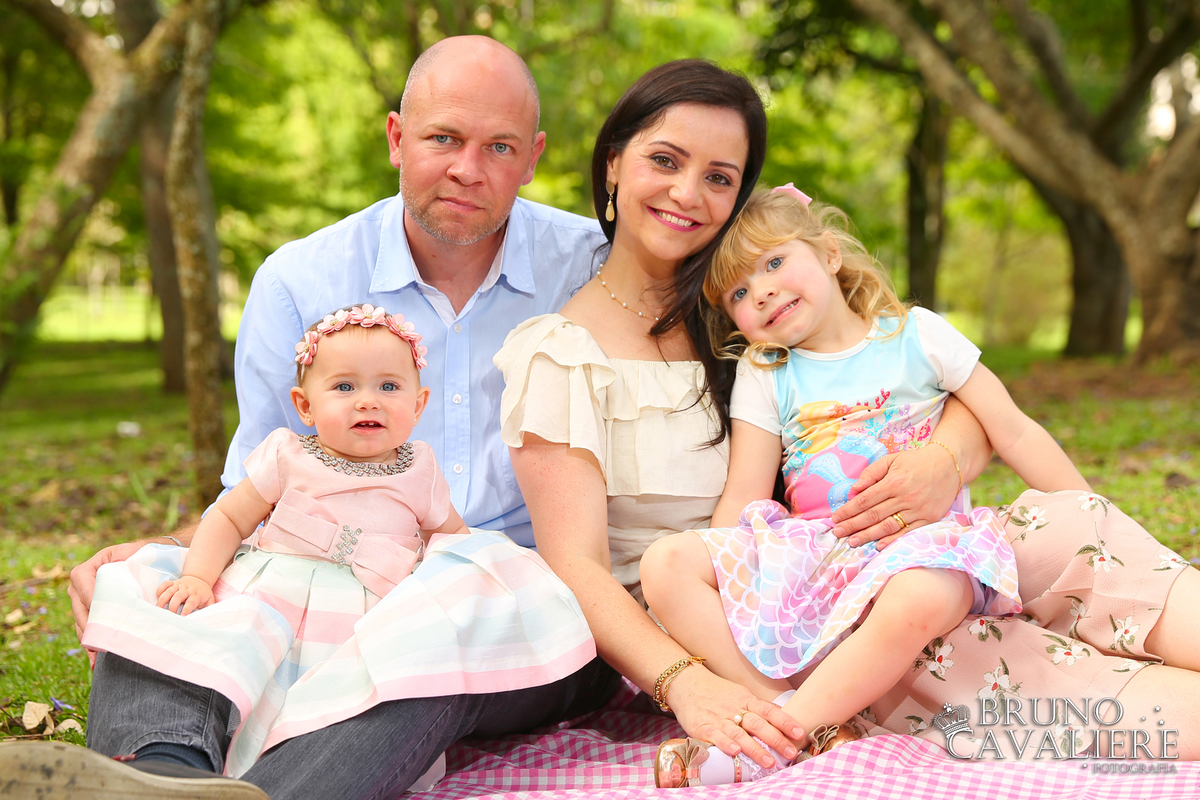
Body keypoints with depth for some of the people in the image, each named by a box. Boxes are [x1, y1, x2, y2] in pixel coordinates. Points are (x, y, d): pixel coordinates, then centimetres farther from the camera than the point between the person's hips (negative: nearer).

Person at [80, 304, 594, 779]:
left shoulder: (418, 473, 13)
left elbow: (452, 533, 25)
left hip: (369, 612, 1)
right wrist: (198, 576, -6)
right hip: (274, 588, -1)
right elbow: (229, 519, 12)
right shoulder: (287, 458, 9)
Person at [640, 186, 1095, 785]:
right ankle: (799, 715, -27)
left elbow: (1016, 434, 7)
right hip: (813, 551, 3)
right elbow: (743, 497, 3)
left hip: (923, 540, -3)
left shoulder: (916, 334, 5)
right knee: (664, 563, -19)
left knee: (921, 596, -41)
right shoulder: (763, 374, 9)